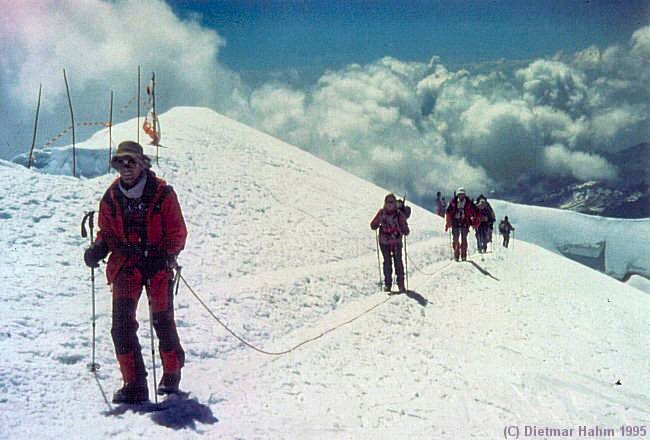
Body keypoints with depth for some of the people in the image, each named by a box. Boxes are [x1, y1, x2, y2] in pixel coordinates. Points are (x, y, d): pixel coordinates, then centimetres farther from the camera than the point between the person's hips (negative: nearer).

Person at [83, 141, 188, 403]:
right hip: (125, 264, 3)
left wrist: (168, 253, -17)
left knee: (163, 321, 4)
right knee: (122, 325, -9)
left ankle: (172, 374, 26)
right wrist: (97, 249, -6)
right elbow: (107, 233, 14)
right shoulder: (111, 197, 6)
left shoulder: (162, 194, -4)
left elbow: (177, 232, -2)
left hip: (158, 264, -2)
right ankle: (134, 384, -1)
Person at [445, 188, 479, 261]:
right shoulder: (453, 202, 2)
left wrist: (475, 223, -1)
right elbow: (448, 213, 4)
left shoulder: (469, 203, 1)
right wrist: (447, 223, -1)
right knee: (455, 239, 0)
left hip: (464, 223, -1)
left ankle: (463, 255, 3)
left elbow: (475, 213, 5)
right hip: (455, 223, 1)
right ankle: (456, 255, 7)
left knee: (464, 239, -2)